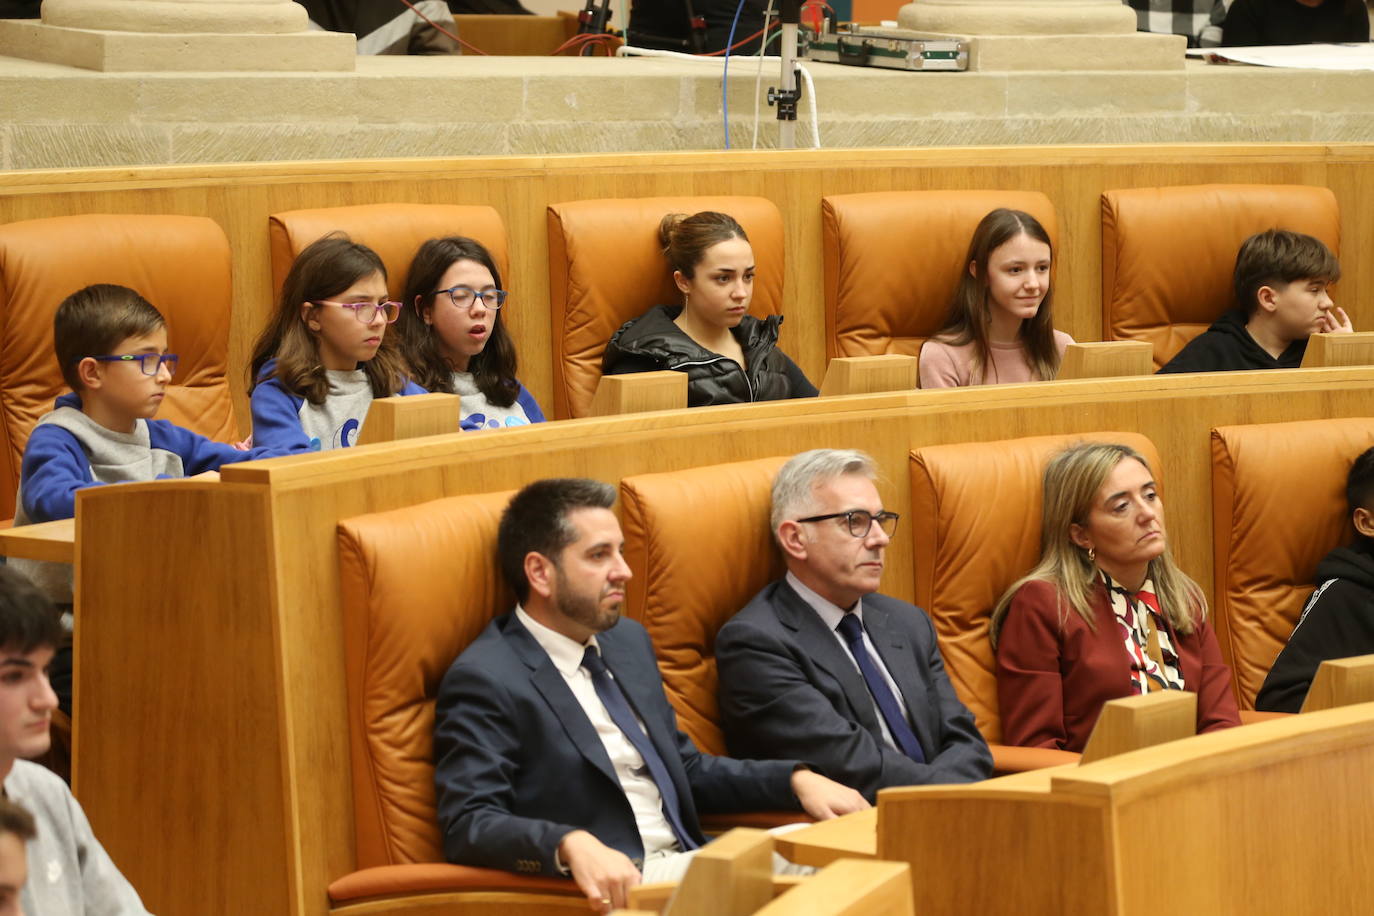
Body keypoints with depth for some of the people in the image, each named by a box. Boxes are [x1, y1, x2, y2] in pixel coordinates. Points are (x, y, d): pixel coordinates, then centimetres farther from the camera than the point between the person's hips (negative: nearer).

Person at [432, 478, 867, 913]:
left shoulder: (628, 641, 18)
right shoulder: (484, 680, -8)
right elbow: (468, 824, -18)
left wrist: (796, 780, 9)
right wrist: (571, 845, -37)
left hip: (688, 862, 9)